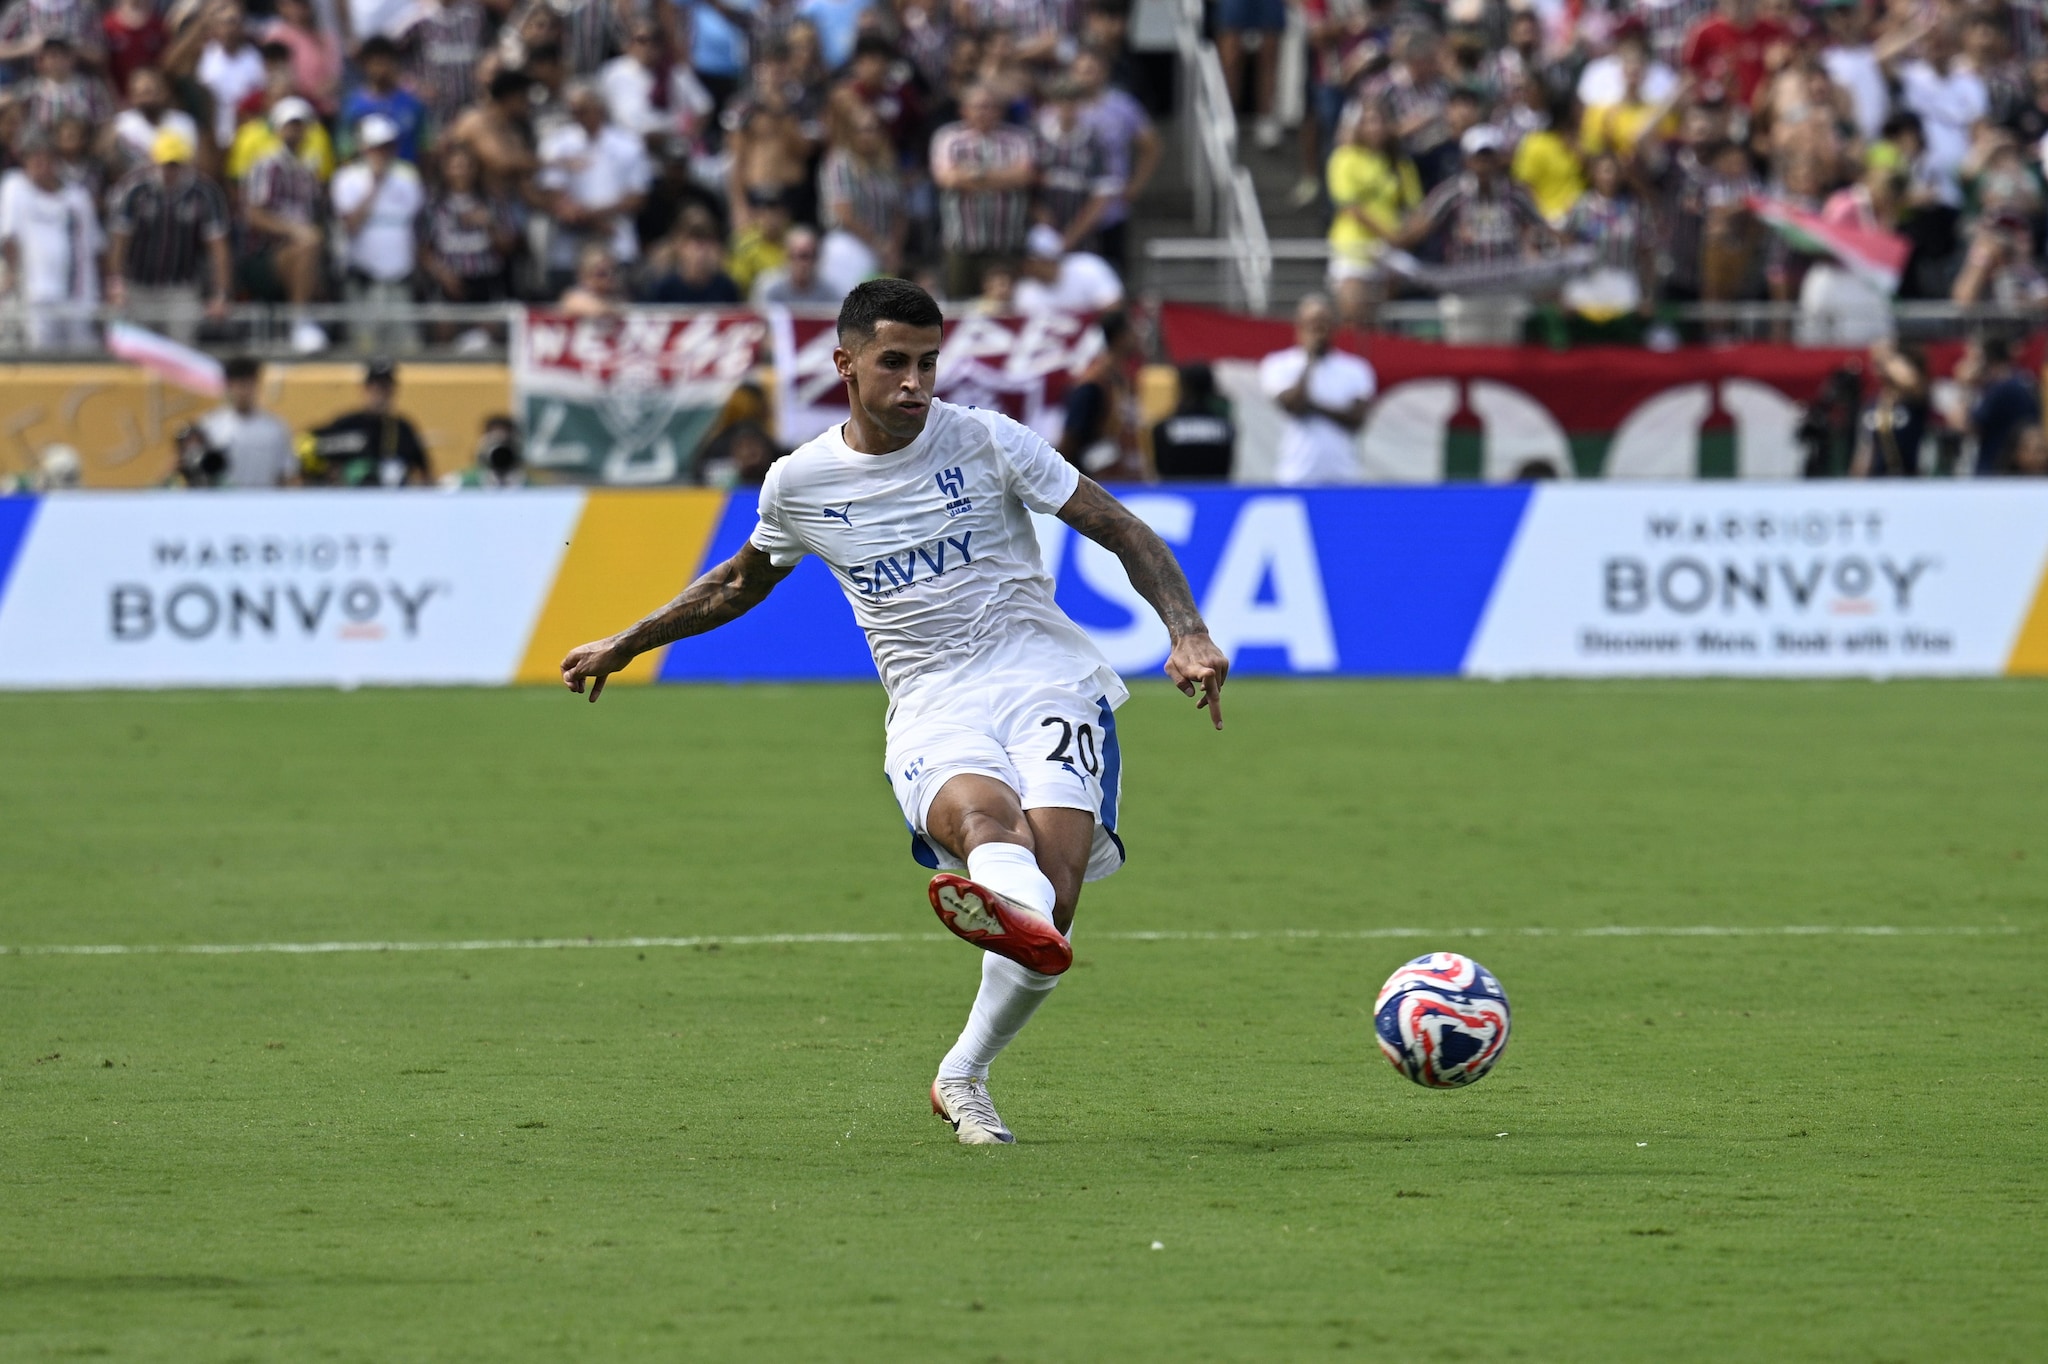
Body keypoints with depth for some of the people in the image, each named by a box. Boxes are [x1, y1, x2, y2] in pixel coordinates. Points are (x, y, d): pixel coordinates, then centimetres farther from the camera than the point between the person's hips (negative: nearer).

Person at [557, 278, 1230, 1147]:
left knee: (1052, 899, -24)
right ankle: (1018, 910, -74)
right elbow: (743, 581, 31)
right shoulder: (798, 484, 9)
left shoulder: (987, 443, 3)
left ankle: (964, 1077, -6)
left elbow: (1122, 532, 7)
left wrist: (1188, 633, -7)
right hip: (932, 707, 0)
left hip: (1046, 677, 0)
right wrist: (626, 645, 37)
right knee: (979, 812, -38)